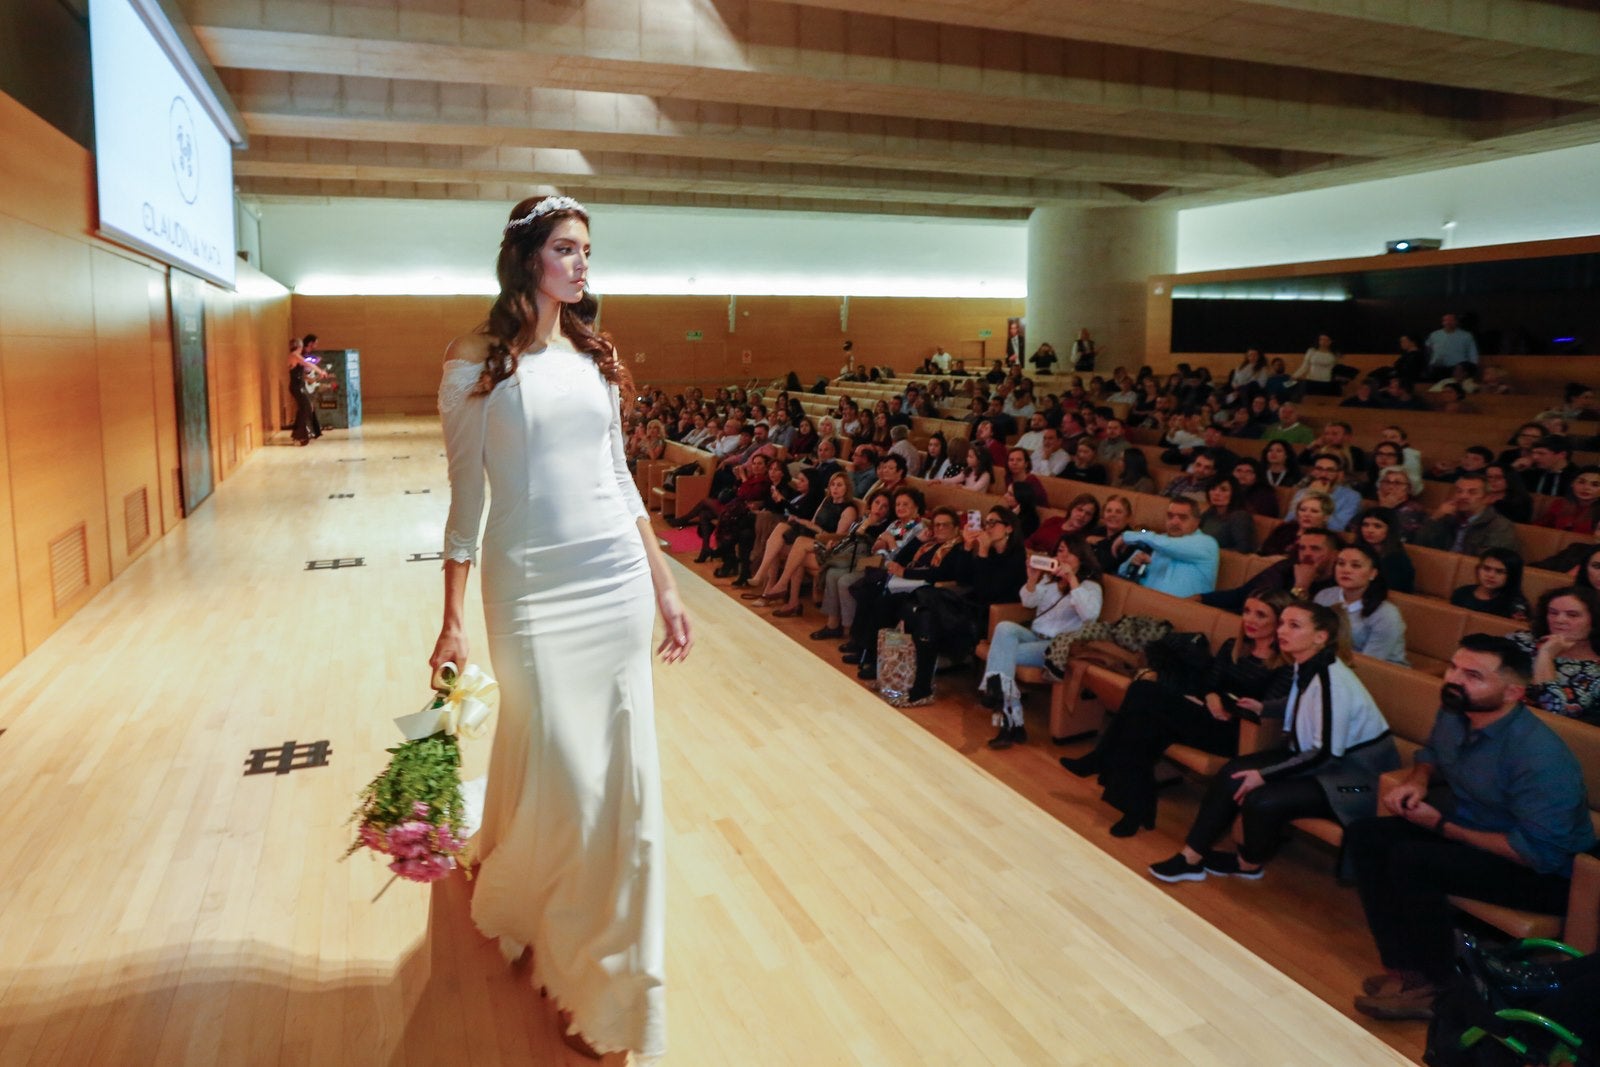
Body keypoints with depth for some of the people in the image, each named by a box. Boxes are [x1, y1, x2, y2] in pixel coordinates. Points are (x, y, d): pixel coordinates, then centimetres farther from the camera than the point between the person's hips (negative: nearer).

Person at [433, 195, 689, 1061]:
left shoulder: (595, 357, 10)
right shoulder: (476, 363, -2)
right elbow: (465, 500, -1)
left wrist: (665, 588, 11)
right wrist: (452, 621, -3)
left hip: (619, 579, 4)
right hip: (533, 586, -4)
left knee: (624, 778, 7)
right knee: (564, 782, 1)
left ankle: (612, 974, 30)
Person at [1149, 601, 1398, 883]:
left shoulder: (1332, 681, -27)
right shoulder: (1306, 666, -1)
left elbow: (1326, 754, -27)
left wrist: (1264, 775, -23)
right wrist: (1264, 708, 11)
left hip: (1356, 772, -9)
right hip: (1317, 755, 9)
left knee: (1262, 800, -24)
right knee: (1233, 773, -6)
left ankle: (1248, 864, 8)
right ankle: (1191, 857, -1)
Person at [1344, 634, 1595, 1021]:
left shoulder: (1539, 756, -30)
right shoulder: (1453, 713, -6)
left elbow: (1541, 853, -29)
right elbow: (1431, 752, 17)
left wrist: (1442, 826, -22)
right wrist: (1416, 780, -6)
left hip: (1544, 874, -8)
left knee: (1410, 860, -29)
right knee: (1363, 836, -5)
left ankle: (1438, 988, -9)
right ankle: (1403, 965, -8)